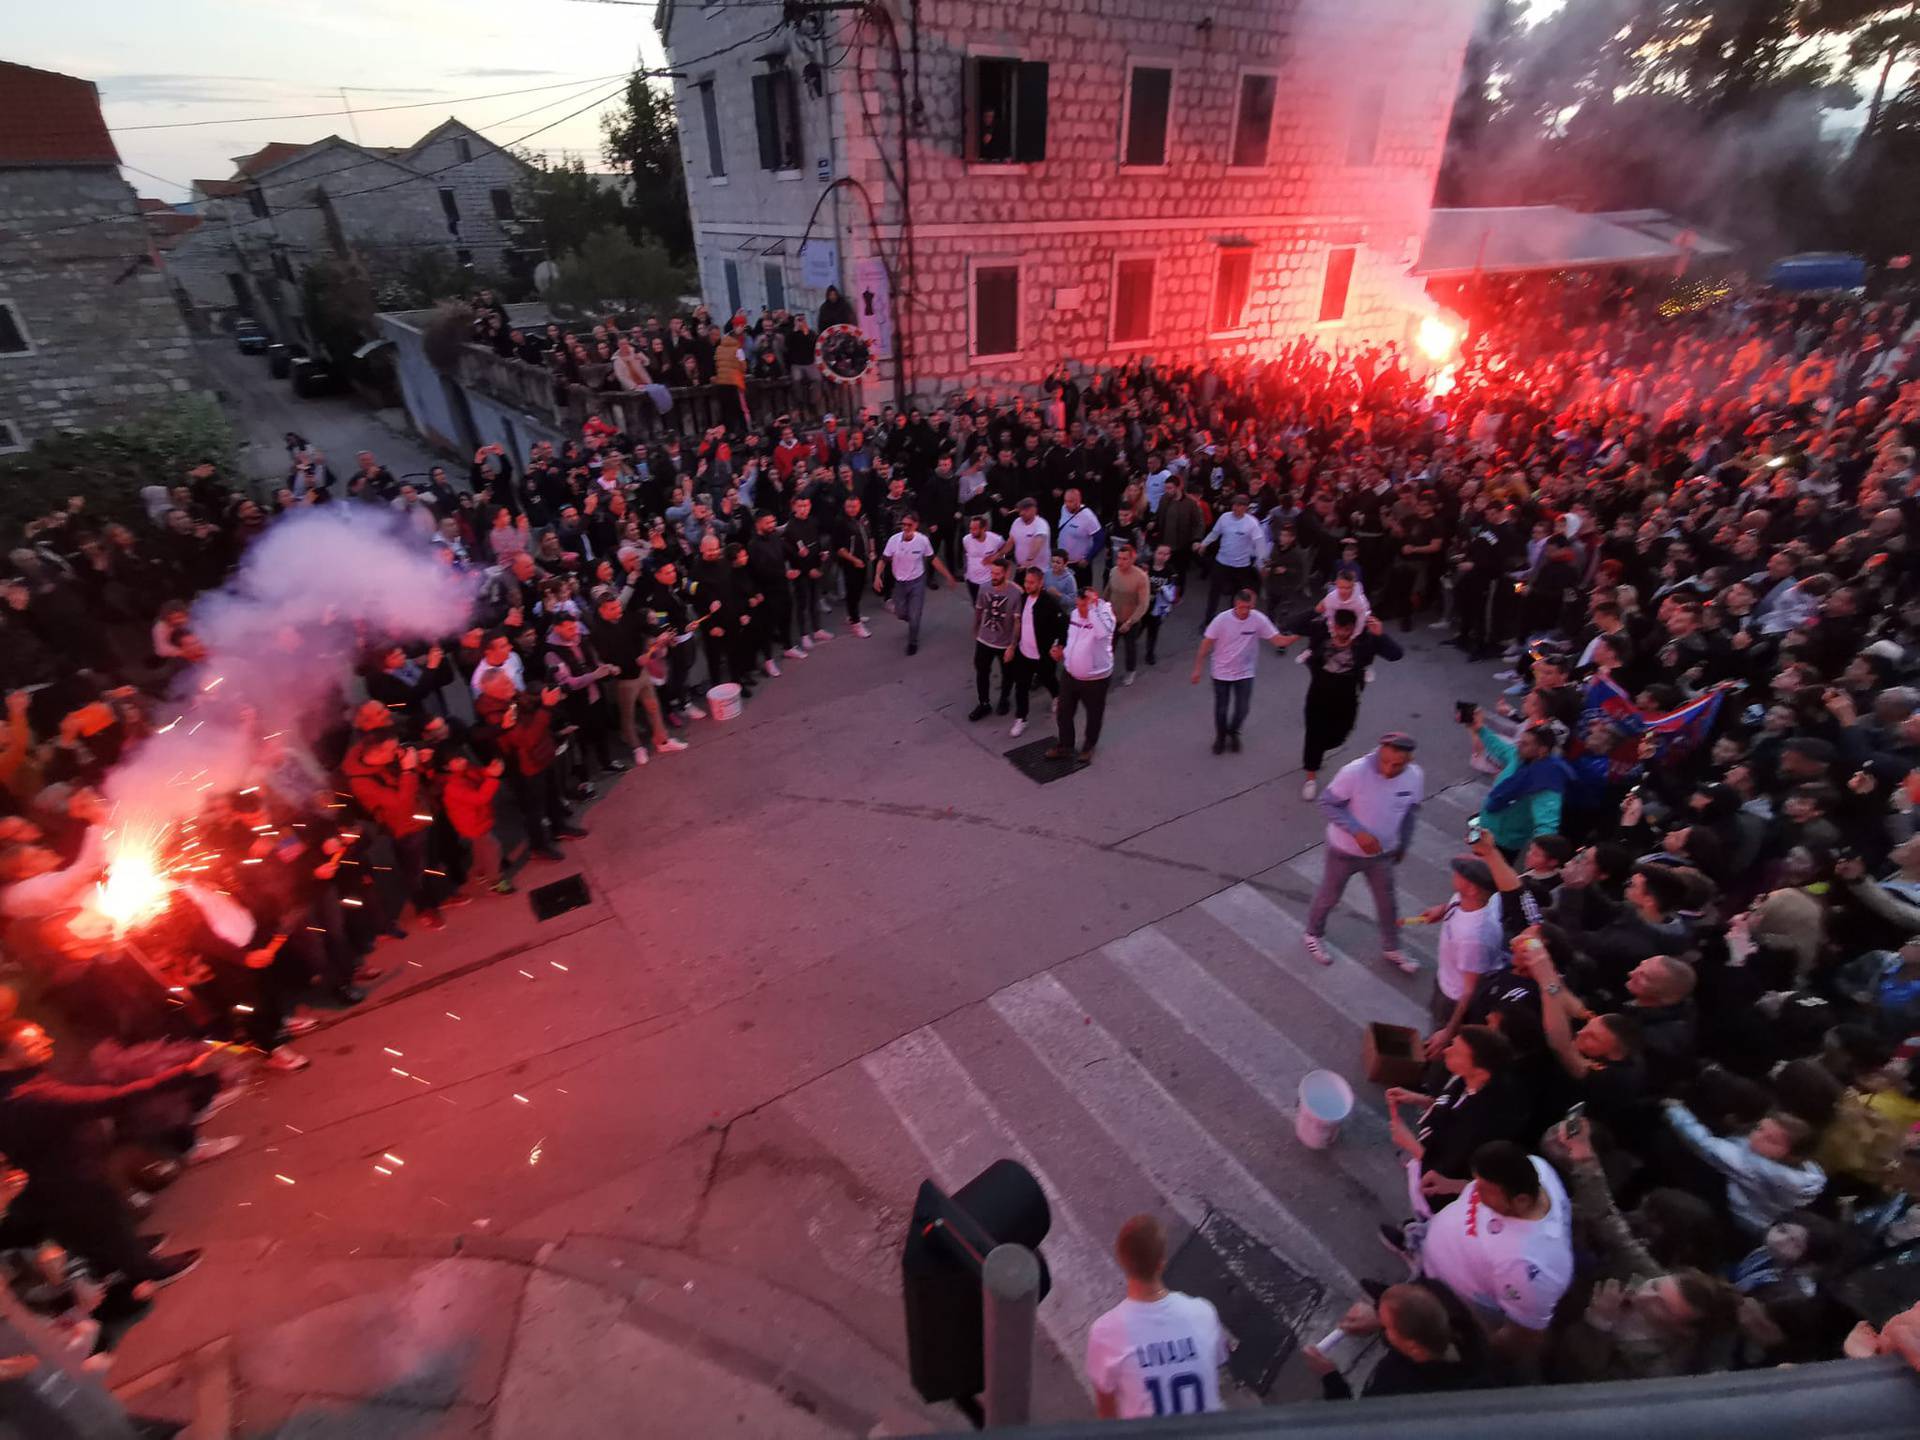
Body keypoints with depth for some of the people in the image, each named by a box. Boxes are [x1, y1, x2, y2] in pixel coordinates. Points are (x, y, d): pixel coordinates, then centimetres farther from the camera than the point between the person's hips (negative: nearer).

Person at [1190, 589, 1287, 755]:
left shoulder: (1259, 619, -16)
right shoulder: (1222, 619, -20)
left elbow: (1277, 640, -14)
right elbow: (1206, 644, -12)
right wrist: (1197, 669, -10)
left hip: (1244, 673, 1)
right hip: (1221, 672, -1)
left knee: (1242, 709, 5)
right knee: (1221, 709, 10)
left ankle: (1233, 733, 37)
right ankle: (1220, 736, 39)